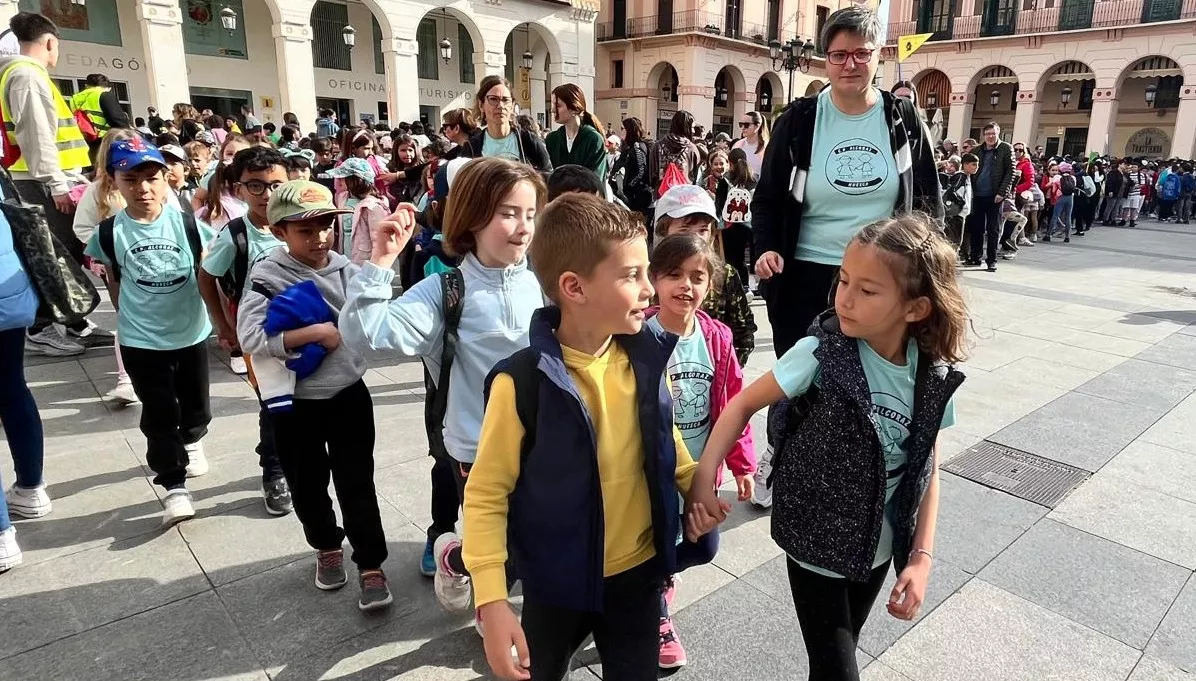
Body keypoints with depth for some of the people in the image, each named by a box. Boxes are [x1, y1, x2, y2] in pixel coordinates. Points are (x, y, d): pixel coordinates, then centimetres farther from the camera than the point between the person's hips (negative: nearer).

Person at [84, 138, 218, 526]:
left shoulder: (188, 224, -9)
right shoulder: (109, 233, -9)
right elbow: (115, 282, 6)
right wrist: (129, 317, 9)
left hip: (192, 332, 1)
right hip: (141, 340, -1)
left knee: (195, 402, 18)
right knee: (159, 414, 1)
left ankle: (192, 442, 49)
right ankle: (174, 488, 8)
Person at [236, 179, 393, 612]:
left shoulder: (346, 269, -3)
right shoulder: (267, 275, -11)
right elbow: (251, 337, -23)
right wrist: (315, 333, -24)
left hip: (348, 394, 1)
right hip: (295, 403, 0)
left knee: (357, 484, 4)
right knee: (307, 485, 17)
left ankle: (370, 566, 17)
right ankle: (327, 547, 41)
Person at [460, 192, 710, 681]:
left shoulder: (646, 357, -10)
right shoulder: (522, 381, -24)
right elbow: (486, 495, -17)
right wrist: (492, 600, -20)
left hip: (639, 571, 3)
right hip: (559, 582, -3)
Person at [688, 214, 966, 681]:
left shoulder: (935, 379, -11)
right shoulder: (821, 353, -22)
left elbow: (927, 470, -1)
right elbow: (745, 403, -13)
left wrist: (921, 556, -6)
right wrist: (704, 477, -21)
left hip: (877, 547, 4)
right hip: (816, 544, -4)